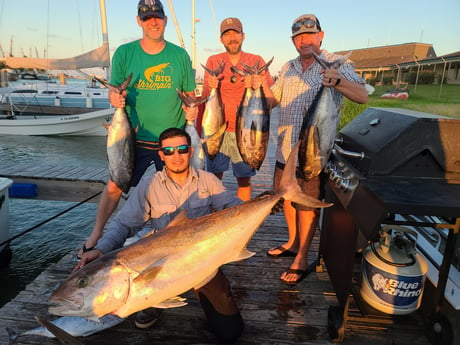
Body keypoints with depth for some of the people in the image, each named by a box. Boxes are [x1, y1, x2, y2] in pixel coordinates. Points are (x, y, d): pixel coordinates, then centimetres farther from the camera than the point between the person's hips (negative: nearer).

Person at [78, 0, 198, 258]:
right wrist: (114, 98, -19)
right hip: (136, 137, 0)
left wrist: (191, 109, -13)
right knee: (114, 186, 2)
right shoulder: (124, 53, 0)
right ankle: (97, 233, 23)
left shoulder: (180, 55, 2)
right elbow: (115, 91, 4)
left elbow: (190, 94, 8)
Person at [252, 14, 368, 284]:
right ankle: (293, 243, 37)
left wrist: (338, 81, -38)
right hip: (286, 148, 7)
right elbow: (273, 99, 18)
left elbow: (362, 96, -19)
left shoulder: (336, 64, -6)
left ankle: (302, 260, 18)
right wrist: (262, 85, -2)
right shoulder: (289, 68, 12)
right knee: (288, 197, 17)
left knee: (307, 205, 2)